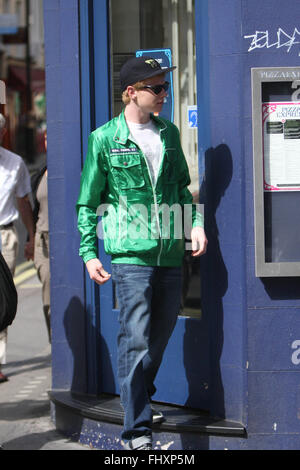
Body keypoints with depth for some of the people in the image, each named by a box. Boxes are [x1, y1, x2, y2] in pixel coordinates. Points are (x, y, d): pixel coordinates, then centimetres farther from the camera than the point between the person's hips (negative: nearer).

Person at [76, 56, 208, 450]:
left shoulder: (169, 134, 12)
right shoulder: (104, 139, -1)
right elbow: (88, 203, 3)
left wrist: (196, 223, 7)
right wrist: (89, 252, -2)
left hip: (170, 254, 5)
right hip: (130, 252, -5)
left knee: (163, 331, 13)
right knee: (136, 339, -10)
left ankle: (141, 399, 35)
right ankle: (136, 430, -7)